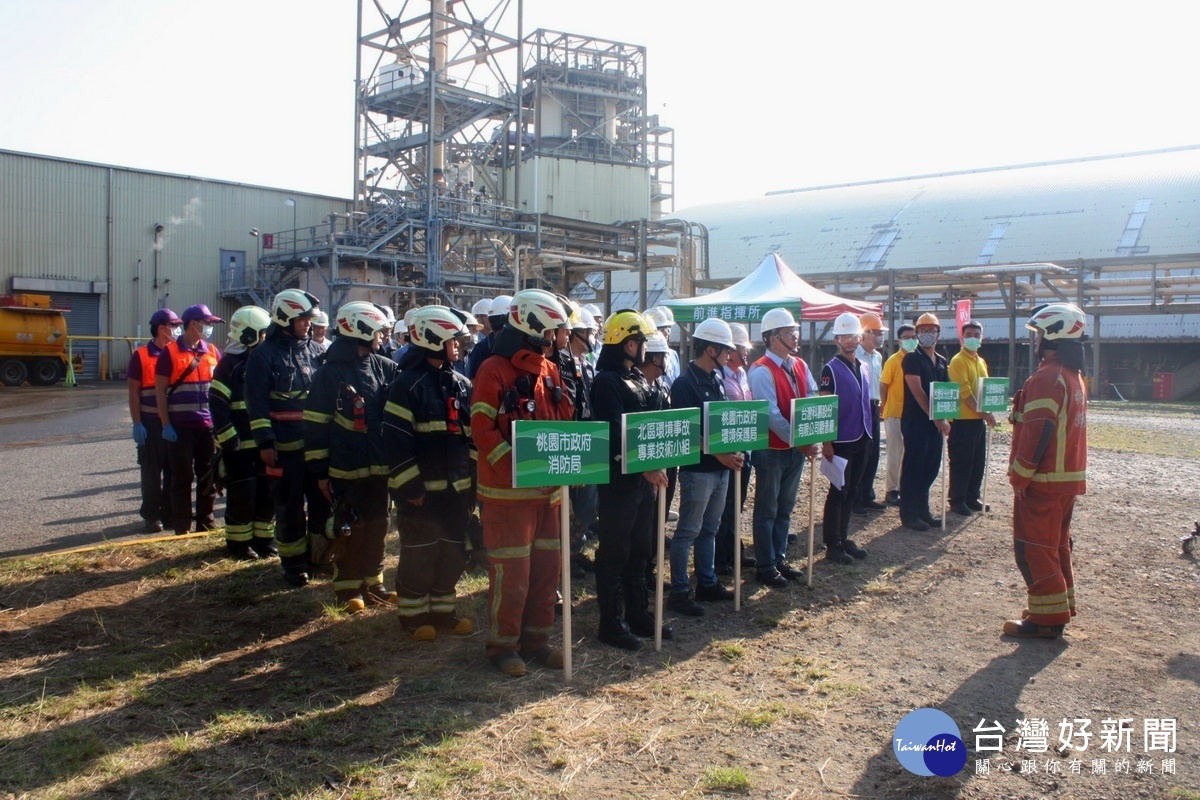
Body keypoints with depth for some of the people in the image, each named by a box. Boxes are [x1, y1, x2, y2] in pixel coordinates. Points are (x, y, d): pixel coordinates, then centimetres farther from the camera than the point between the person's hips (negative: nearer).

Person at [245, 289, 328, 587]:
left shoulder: (313, 349, 11)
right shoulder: (264, 355, -5)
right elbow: (256, 402, -9)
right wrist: (264, 442, -14)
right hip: (285, 444, -5)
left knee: (323, 500, 11)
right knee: (290, 506, 4)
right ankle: (294, 563, 16)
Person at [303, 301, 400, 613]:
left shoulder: (384, 367, 7)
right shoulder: (330, 372, -7)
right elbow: (315, 423, -7)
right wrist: (320, 470, -8)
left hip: (379, 465, 5)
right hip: (346, 467, -5)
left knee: (377, 528, 12)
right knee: (349, 530, 3)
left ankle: (372, 583, 25)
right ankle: (348, 589, 16)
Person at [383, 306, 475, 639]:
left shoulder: (462, 385, 10)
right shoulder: (408, 385, -11)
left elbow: (474, 436, 13)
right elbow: (397, 442, -15)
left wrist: (474, 481, 8)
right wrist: (410, 488, -17)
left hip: (457, 488, 7)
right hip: (421, 490, -6)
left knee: (453, 552, 13)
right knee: (419, 555, 4)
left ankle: (443, 609, 27)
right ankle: (414, 614, 19)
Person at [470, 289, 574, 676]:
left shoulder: (549, 371, 12)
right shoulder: (494, 370, -10)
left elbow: (565, 422, 14)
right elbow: (482, 429, -16)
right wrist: (515, 468, -22)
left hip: (549, 488, 7)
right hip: (508, 490, -7)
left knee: (546, 567, 12)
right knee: (511, 572, -1)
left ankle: (536, 639, 25)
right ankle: (503, 645, 14)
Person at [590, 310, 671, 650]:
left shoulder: (640, 380, 14)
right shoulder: (606, 381, -12)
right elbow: (614, 434, -20)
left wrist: (655, 465, 7)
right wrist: (645, 466, -22)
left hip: (645, 477, 9)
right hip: (619, 479, -9)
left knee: (640, 550, 16)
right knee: (614, 552, 1)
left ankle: (638, 614, 27)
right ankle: (611, 623, 11)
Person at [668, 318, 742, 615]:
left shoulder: (717, 379, 11)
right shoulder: (685, 383, -14)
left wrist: (733, 452, 2)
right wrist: (720, 455, -20)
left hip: (721, 467, 8)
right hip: (698, 468, -8)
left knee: (709, 529, 17)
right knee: (688, 532, -1)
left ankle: (707, 582, 28)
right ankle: (679, 592, 8)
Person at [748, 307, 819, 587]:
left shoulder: (800, 366, 7)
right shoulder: (761, 371, -17)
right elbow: (772, 414, -22)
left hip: (796, 448, 7)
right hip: (772, 449, -7)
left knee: (785, 508, 17)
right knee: (767, 510, 5)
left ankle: (779, 558, 30)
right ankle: (765, 567, 16)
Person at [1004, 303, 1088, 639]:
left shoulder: (1046, 378, -19)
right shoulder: (1074, 376, 14)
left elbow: (1036, 432, -24)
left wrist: (1019, 475, -17)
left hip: (1043, 481, -10)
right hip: (1070, 477, 10)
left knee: (1033, 548, -2)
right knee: (1056, 545, 19)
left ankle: (1047, 617, 2)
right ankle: (1061, 607, 28)